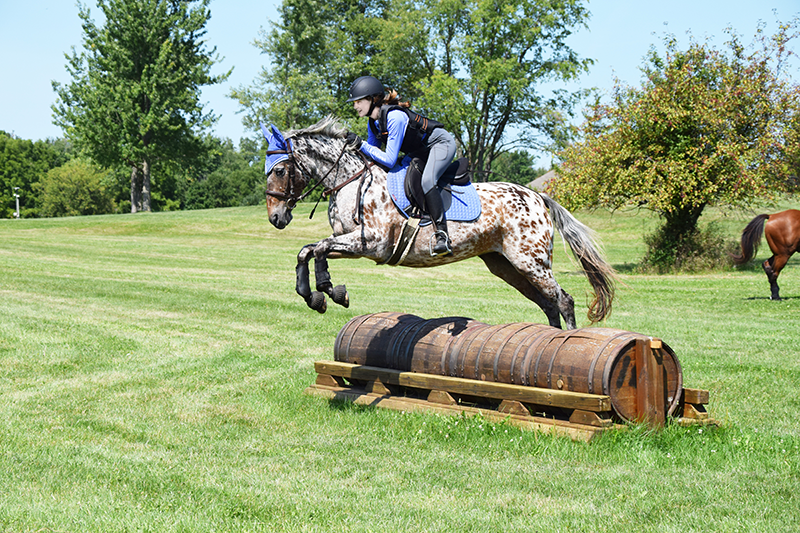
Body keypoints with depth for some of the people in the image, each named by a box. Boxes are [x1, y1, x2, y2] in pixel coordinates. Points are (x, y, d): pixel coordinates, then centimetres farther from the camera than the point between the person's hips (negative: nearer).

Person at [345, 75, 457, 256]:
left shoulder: (395, 117, -31)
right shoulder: (373, 122, -4)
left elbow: (390, 160, -33)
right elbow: (373, 154, 7)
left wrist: (361, 145, -32)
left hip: (441, 142, -10)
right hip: (419, 152, 10)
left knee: (426, 181, -34)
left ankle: (442, 236, -38)